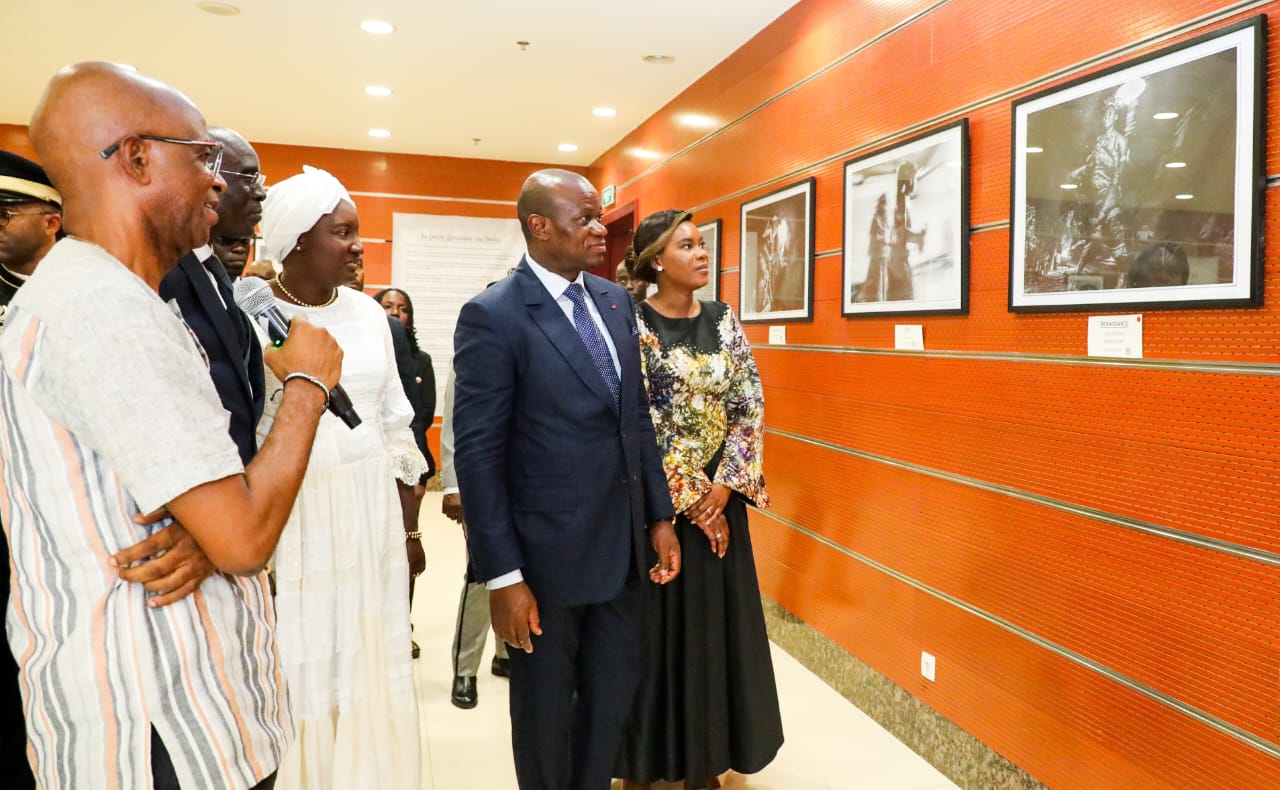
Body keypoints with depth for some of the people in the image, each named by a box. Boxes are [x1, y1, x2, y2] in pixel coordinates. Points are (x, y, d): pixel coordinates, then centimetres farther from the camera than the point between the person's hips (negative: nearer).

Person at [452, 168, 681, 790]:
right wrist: (502, 575, -15)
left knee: (614, 696, 20)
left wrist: (660, 517, 8)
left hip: (623, 549, 6)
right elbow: (478, 453, -15)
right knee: (546, 713, 15)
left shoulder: (615, 300, 6)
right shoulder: (493, 316, -14)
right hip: (549, 555, -6)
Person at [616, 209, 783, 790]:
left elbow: (750, 404, 3)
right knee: (656, 626, 5)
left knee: (714, 624, 12)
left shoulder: (723, 320, 7)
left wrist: (725, 486, -7)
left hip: (719, 496, 5)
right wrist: (684, 495, -13)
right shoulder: (631, 323, -9)